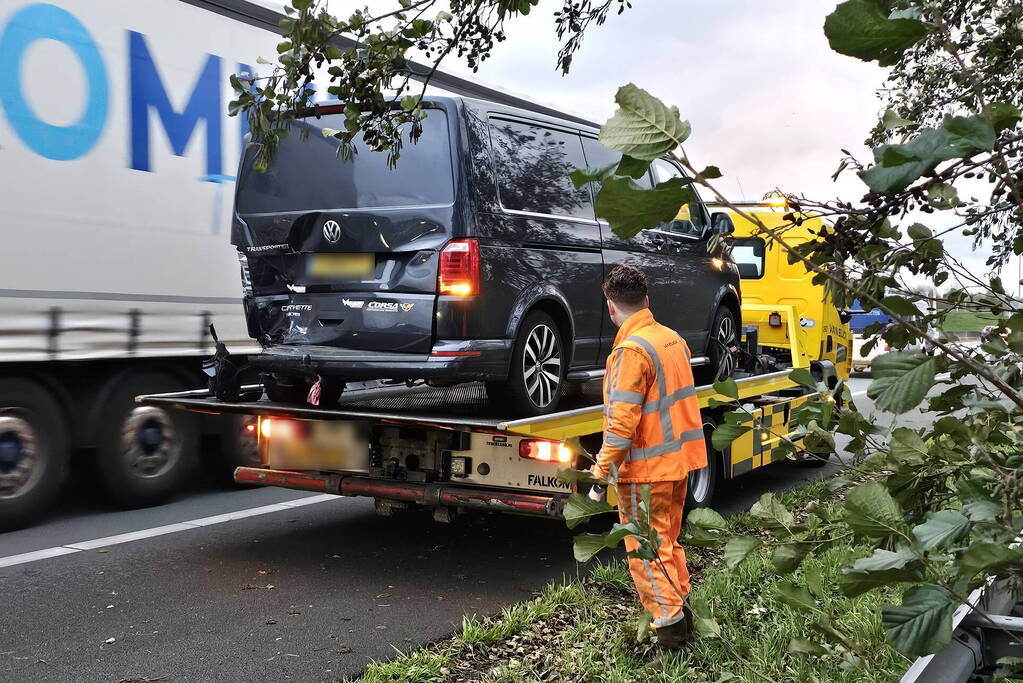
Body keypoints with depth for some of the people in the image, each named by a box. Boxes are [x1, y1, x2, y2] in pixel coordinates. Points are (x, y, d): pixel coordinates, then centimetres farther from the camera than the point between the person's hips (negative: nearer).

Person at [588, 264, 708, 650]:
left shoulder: (631, 350, -19)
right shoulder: (673, 339, 6)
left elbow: (621, 423, -23)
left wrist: (600, 476, -18)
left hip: (647, 469, -8)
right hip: (681, 459, 8)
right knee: (667, 539, 21)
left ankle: (669, 624, 7)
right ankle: (680, 610, 29)